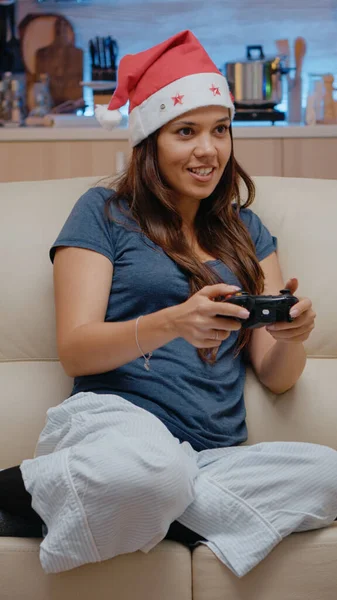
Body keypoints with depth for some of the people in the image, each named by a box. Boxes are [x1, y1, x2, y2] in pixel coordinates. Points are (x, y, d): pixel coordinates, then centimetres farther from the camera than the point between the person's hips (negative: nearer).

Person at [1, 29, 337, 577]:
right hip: (111, 415, -4)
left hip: (211, 455, 5)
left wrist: (292, 336, -10)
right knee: (149, 467, -41)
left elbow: (276, 377, 14)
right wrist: (171, 323, -21)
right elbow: (74, 351, -3)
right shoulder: (105, 211, 9)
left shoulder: (245, 229, 21)